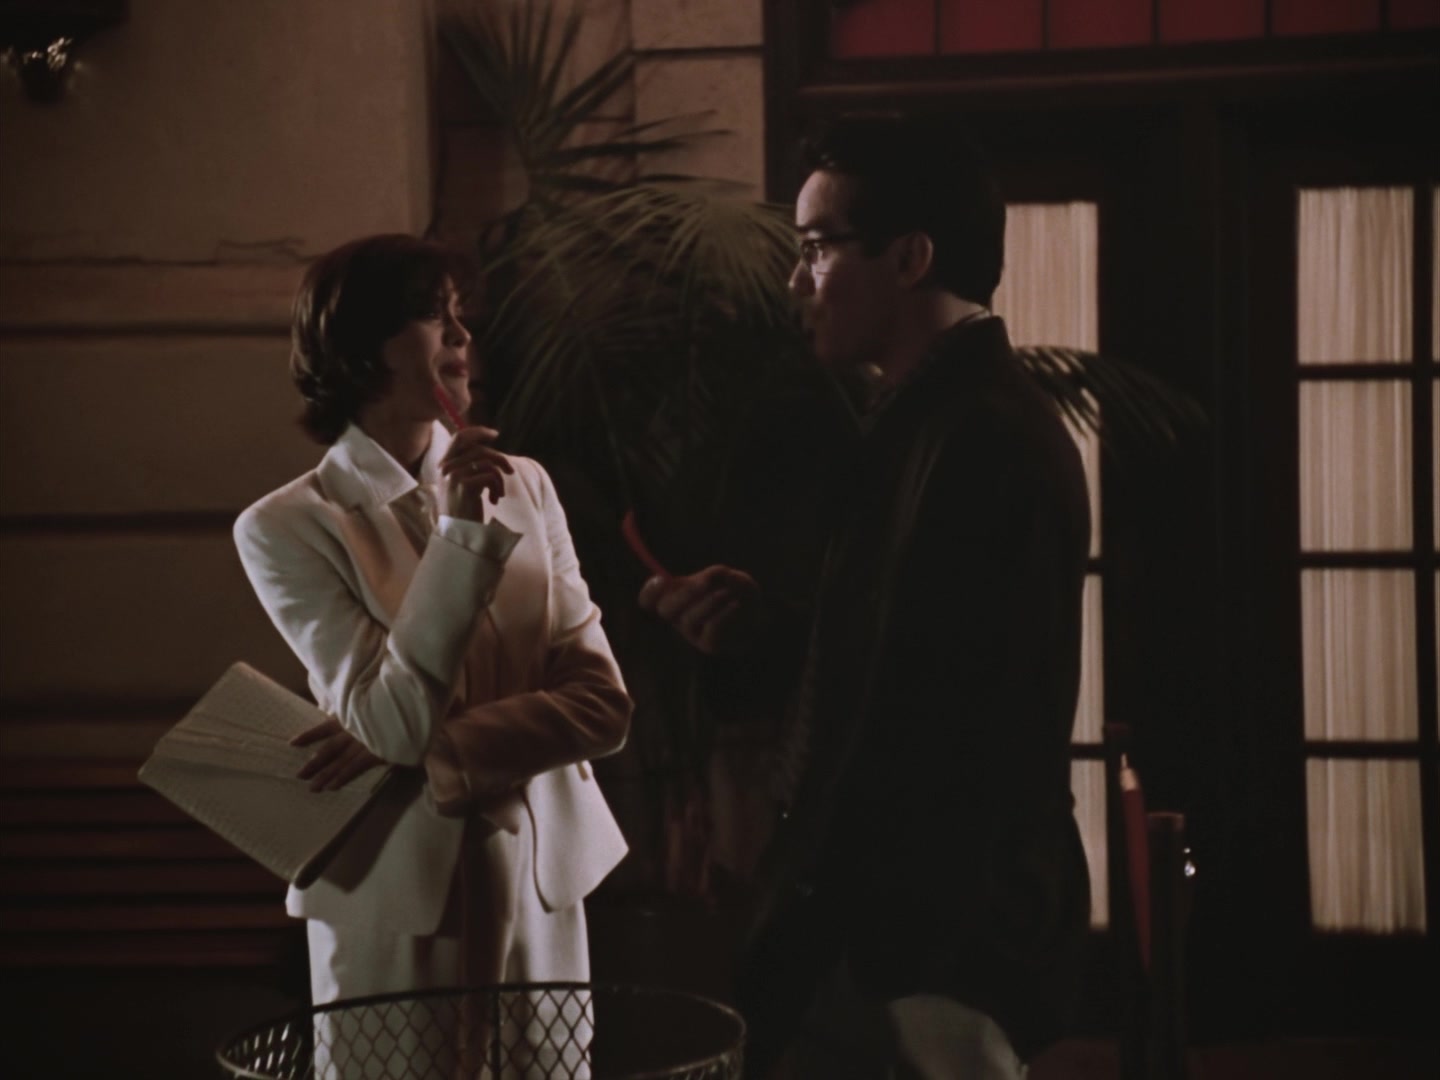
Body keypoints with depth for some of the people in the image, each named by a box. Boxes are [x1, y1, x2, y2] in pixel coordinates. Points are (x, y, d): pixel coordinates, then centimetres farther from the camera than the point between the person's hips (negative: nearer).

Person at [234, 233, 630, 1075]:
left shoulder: (524, 486, 4)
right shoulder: (287, 527, -7)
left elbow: (602, 703, -2)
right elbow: (392, 723, -15)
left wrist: (441, 751, -15)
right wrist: (461, 534, -20)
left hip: (541, 880, 4)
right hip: (397, 900, -3)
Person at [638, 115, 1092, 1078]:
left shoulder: (977, 440, -19)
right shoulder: (934, 414, 13)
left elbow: (910, 744, -23)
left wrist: (786, 969, -22)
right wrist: (760, 615, 5)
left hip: (931, 945, -10)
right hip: (921, 928, 10)